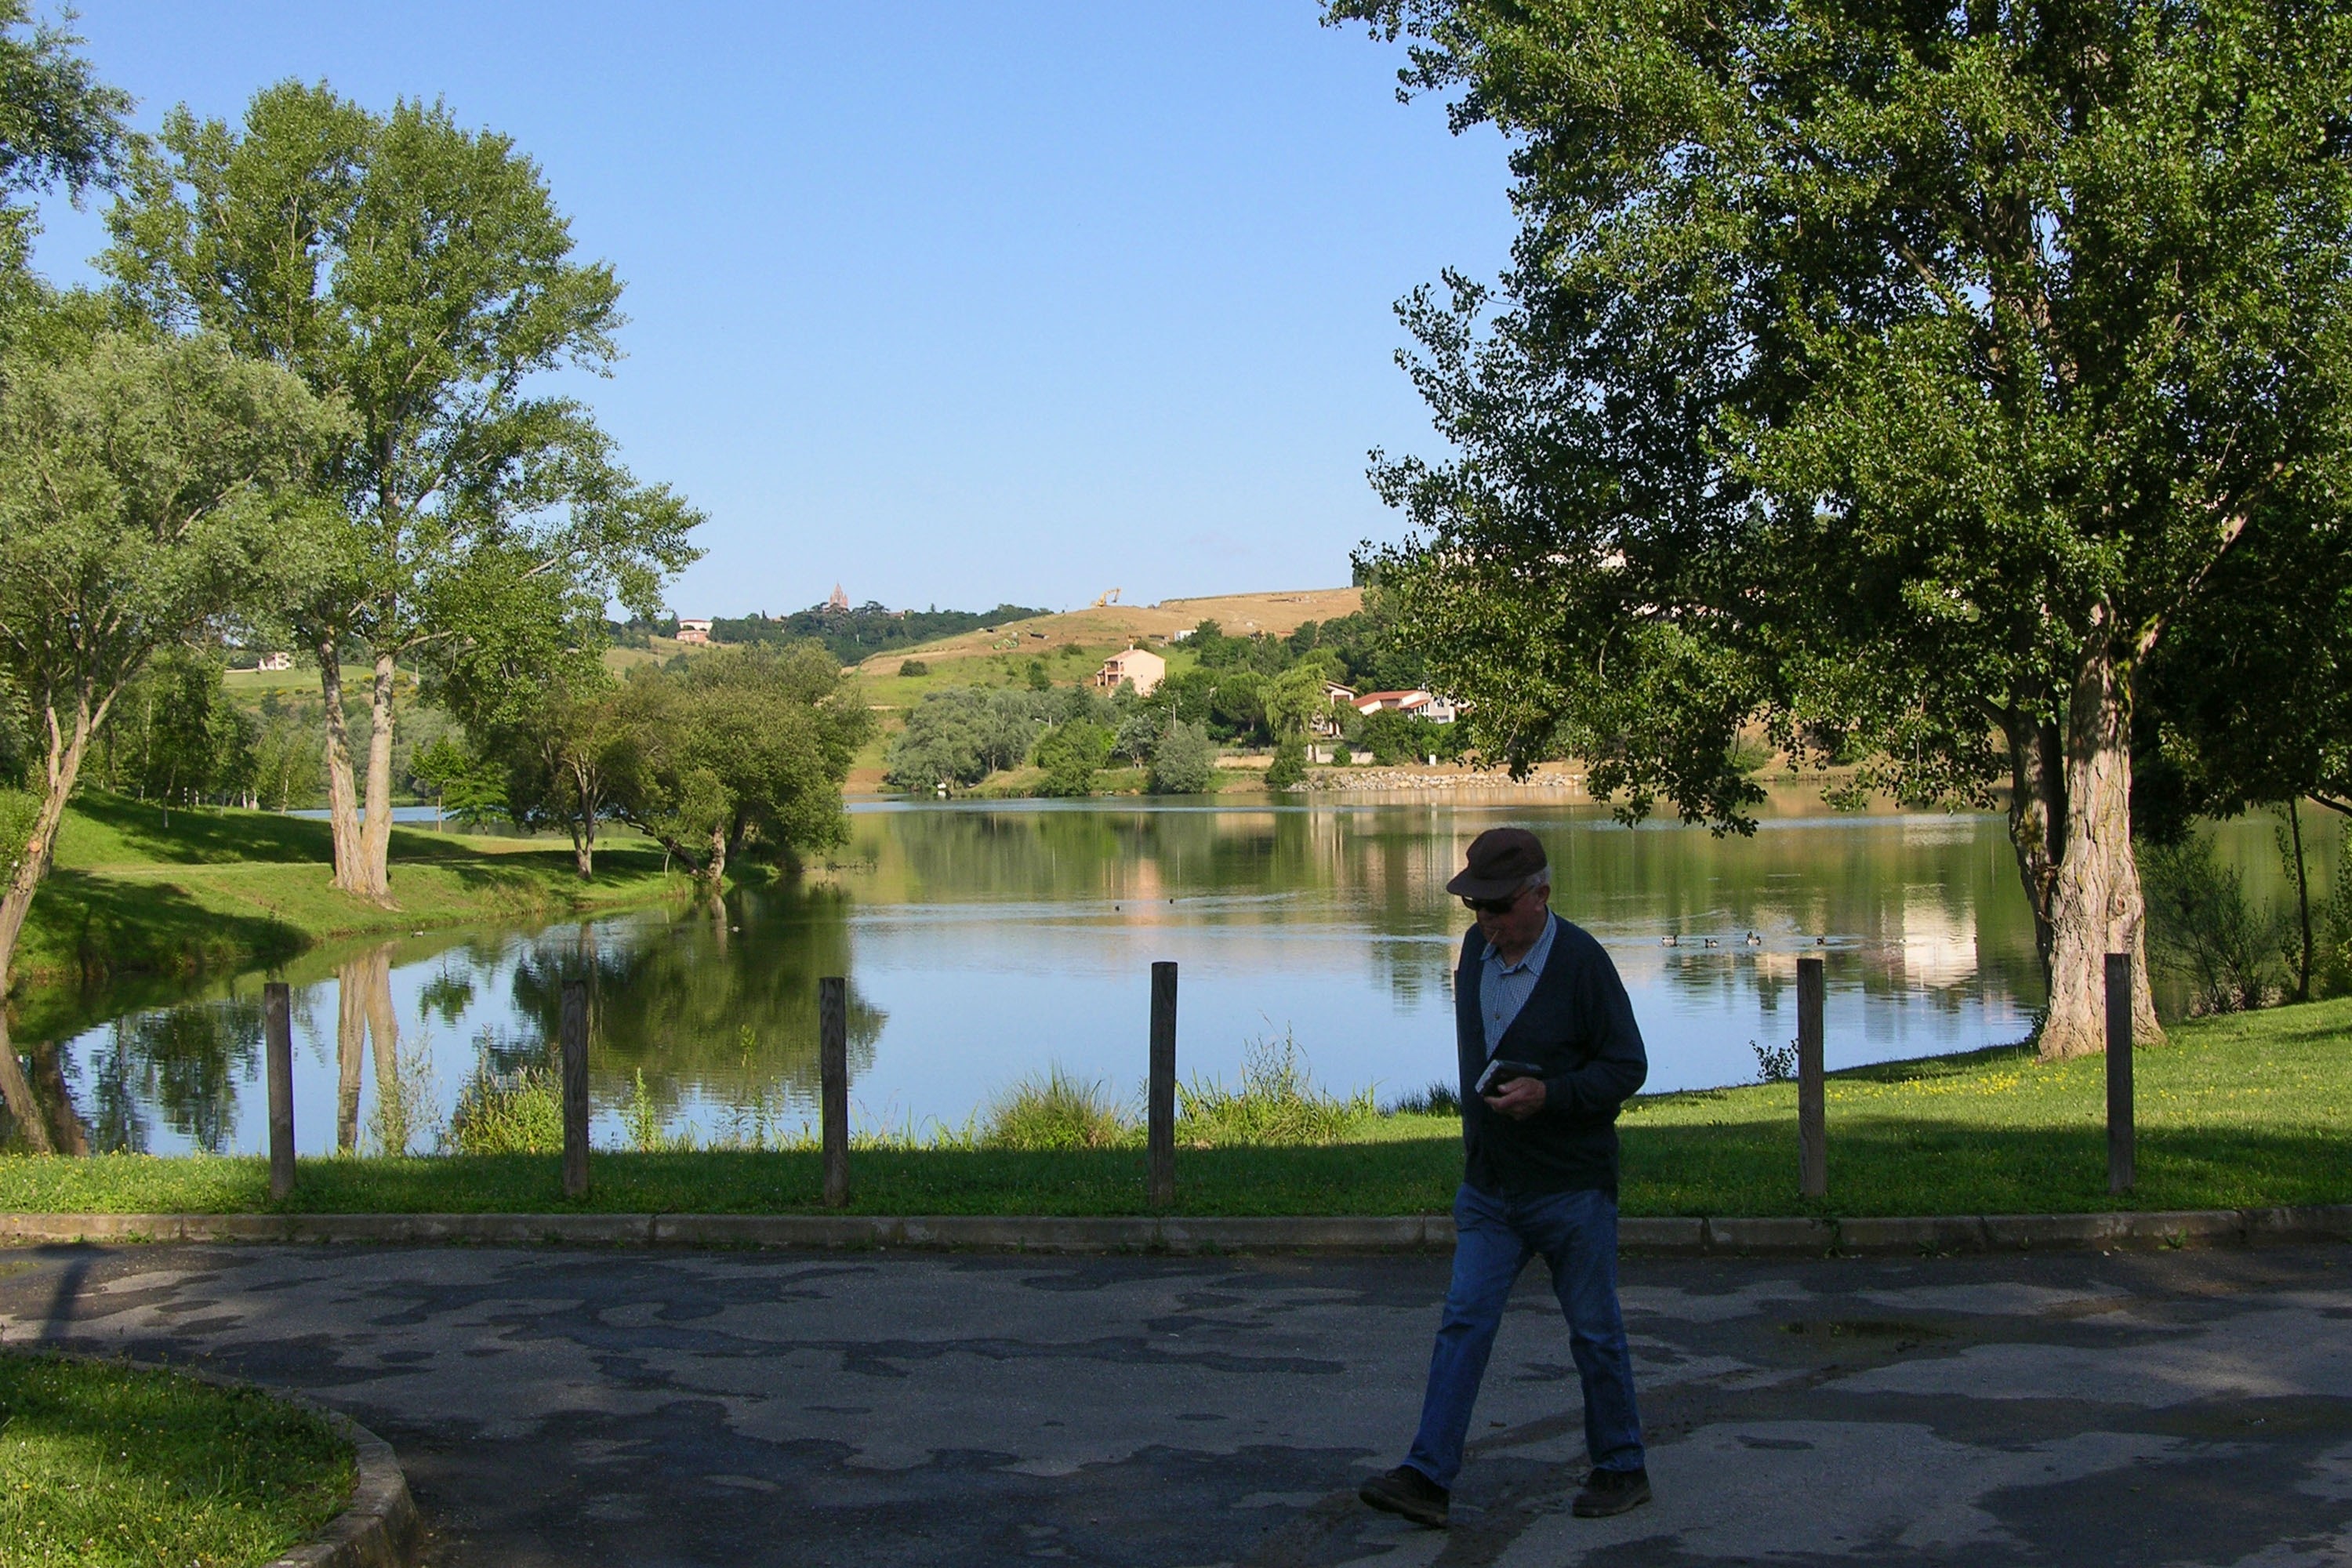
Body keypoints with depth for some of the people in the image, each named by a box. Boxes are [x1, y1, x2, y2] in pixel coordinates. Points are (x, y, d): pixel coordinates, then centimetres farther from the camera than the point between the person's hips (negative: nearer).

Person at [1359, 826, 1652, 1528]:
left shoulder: (1581, 961, -14)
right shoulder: (1475, 949, 5)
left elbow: (1627, 1067, -12)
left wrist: (1549, 1094, -25)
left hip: (1572, 1187, -5)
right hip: (1488, 1184, 5)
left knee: (1595, 1332, 7)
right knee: (1464, 1323, -2)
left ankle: (1621, 1470, 22)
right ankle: (1427, 1477, -5)